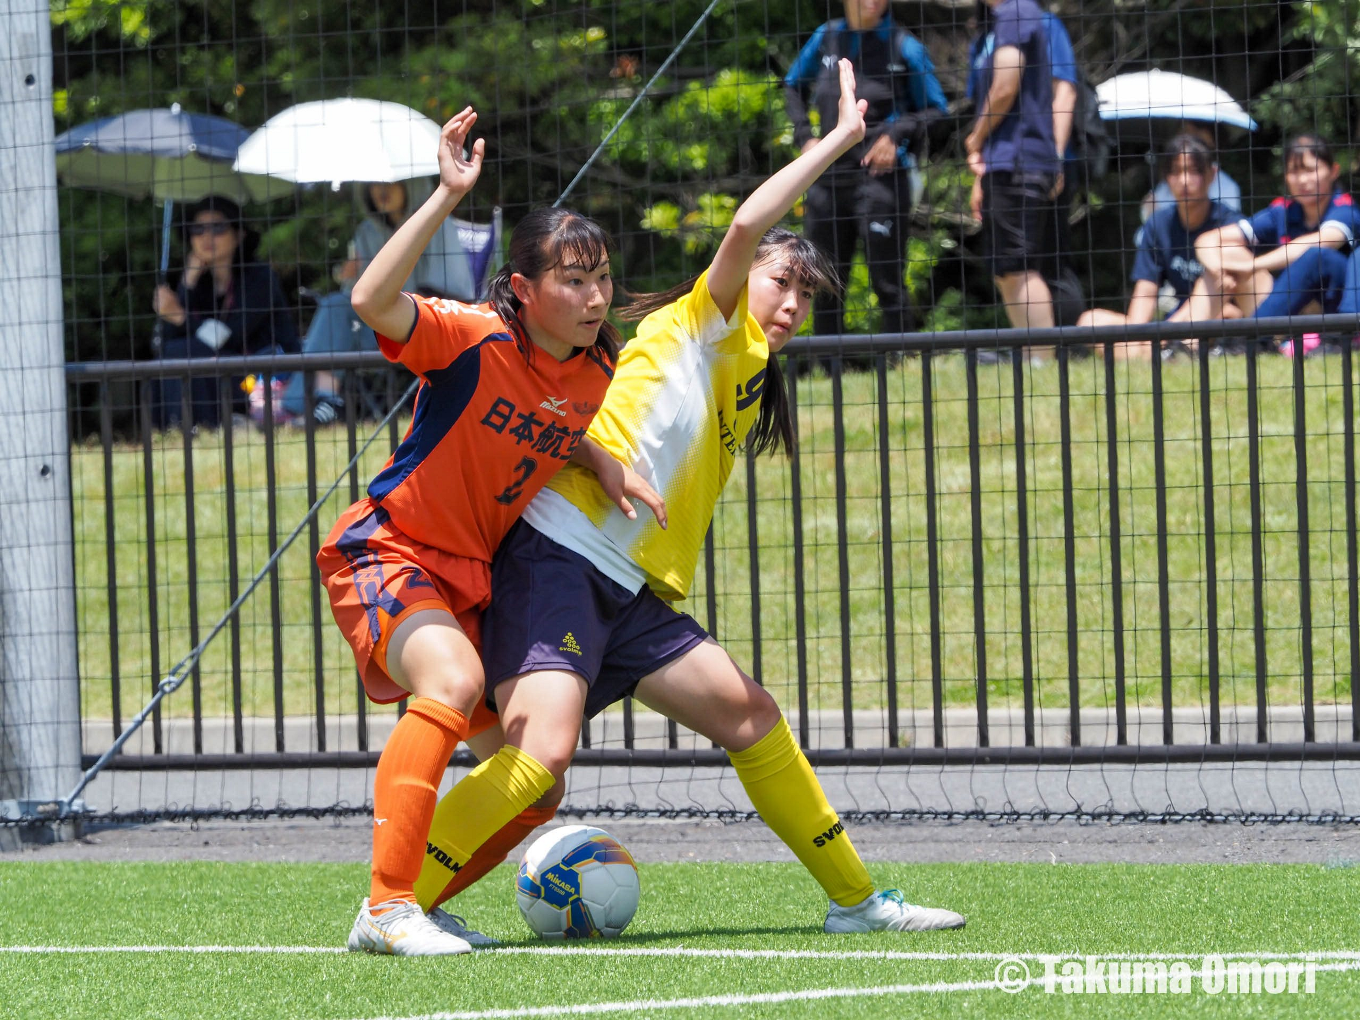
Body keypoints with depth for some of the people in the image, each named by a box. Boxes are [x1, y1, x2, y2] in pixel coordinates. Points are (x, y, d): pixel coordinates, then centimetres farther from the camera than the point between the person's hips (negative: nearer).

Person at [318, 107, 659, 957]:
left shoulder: (598, 374, -1)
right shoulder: (476, 339, -22)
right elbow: (373, 302, -40)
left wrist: (608, 466, -1)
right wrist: (449, 197, -43)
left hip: (474, 581, 8)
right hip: (390, 555, -8)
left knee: (536, 770, 11)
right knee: (454, 680, -35)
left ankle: (417, 898, 27)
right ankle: (387, 910, -34)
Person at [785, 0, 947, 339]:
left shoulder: (904, 48, -3)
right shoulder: (826, 39, 8)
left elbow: (935, 109, 3)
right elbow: (794, 86, 24)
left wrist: (897, 135, -13)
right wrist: (804, 136, 10)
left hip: (880, 174, -5)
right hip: (828, 176, 5)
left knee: (887, 281, -7)